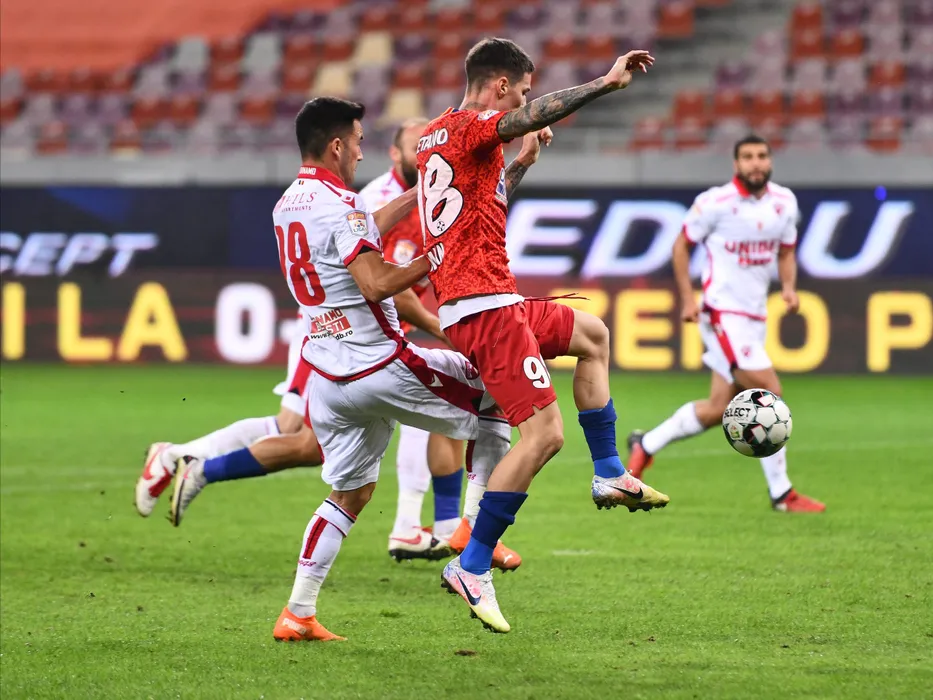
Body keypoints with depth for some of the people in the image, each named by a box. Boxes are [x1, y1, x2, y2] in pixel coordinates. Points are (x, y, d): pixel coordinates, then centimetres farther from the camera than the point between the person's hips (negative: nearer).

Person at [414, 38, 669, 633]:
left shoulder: (435, 136, 20)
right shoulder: (469, 127, -9)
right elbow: (536, 114, -30)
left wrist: (521, 161, 30)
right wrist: (608, 82, -31)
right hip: (486, 306, -11)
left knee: (592, 336, 30)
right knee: (544, 433, -15)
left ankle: (610, 475, 27)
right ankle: (472, 568, -12)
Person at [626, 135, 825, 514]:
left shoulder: (784, 202, 6)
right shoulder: (715, 202, -11)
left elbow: (786, 251, 18)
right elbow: (683, 244, 0)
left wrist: (789, 287, -2)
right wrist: (687, 298, -6)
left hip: (755, 318, 7)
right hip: (723, 311, -7)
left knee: (718, 409, 9)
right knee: (770, 393, -15)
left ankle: (645, 445, 28)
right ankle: (781, 493, -7)